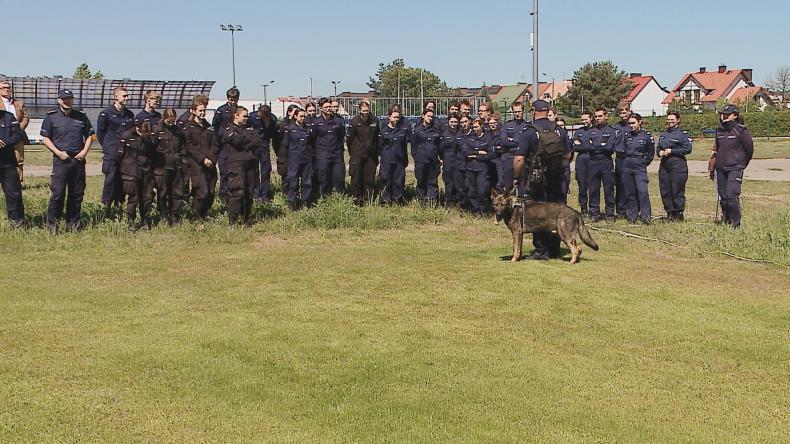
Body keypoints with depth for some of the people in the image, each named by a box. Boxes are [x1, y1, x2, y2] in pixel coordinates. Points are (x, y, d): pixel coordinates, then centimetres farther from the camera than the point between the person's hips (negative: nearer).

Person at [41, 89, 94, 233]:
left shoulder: (81, 116, 12)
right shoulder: (51, 116, 3)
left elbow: (89, 136, 17)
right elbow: (46, 139, 2)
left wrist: (84, 151, 0)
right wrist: (58, 152, -11)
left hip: (78, 159, 4)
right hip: (60, 159, -3)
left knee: (77, 193, 6)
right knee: (58, 192, -9)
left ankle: (73, 224, 17)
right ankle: (52, 224, 0)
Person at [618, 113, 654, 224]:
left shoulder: (647, 136, -1)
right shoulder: (626, 135, 7)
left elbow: (651, 152, 9)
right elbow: (620, 150, 17)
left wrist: (645, 163, 7)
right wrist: (626, 160, 11)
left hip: (640, 167, -3)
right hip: (627, 167, 3)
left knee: (642, 191, -16)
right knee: (629, 192, 4)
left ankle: (646, 215, -14)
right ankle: (632, 216, 11)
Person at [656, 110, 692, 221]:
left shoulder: (682, 133, -1)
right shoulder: (663, 134, 19)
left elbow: (687, 149, -9)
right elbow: (657, 147, 24)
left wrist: (671, 151, -13)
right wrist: (660, 152, 1)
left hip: (678, 165, -6)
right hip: (664, 165, 7)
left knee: (677, 190, -5)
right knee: (665, 190, 5)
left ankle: (679, 214, 2)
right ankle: (669, 213, 14)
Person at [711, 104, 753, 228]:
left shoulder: (741, 131, -6)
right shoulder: (719, 131, 11)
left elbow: (749, 149, 2)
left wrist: (742, 164, 12)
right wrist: (713, 167, 17)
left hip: (735, 168, -6)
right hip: (721, 169, 6)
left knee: (732, 195, -15)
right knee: (723, 197, 8)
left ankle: (736, 223, -6)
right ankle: (726, 221, 20)